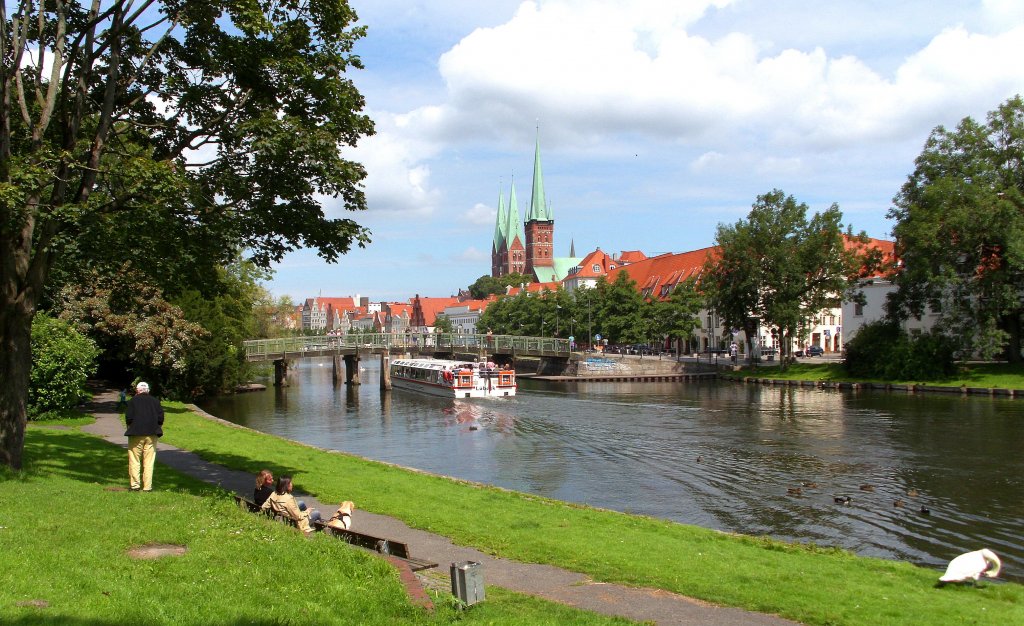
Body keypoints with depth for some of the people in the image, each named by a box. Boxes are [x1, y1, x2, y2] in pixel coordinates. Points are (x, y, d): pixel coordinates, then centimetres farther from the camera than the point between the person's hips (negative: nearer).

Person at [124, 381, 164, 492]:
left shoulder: (133, 401, 0)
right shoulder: (155, 401, 6)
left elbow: (128, 417, -6)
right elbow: (161, 417, 2)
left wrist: (131, 426, 12)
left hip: (136, 434, -2)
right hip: (151, 435, 2)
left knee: (134, 461, 5)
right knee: (149, 462, 3)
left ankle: (134, 485, 3)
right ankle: (147, 486, 2)